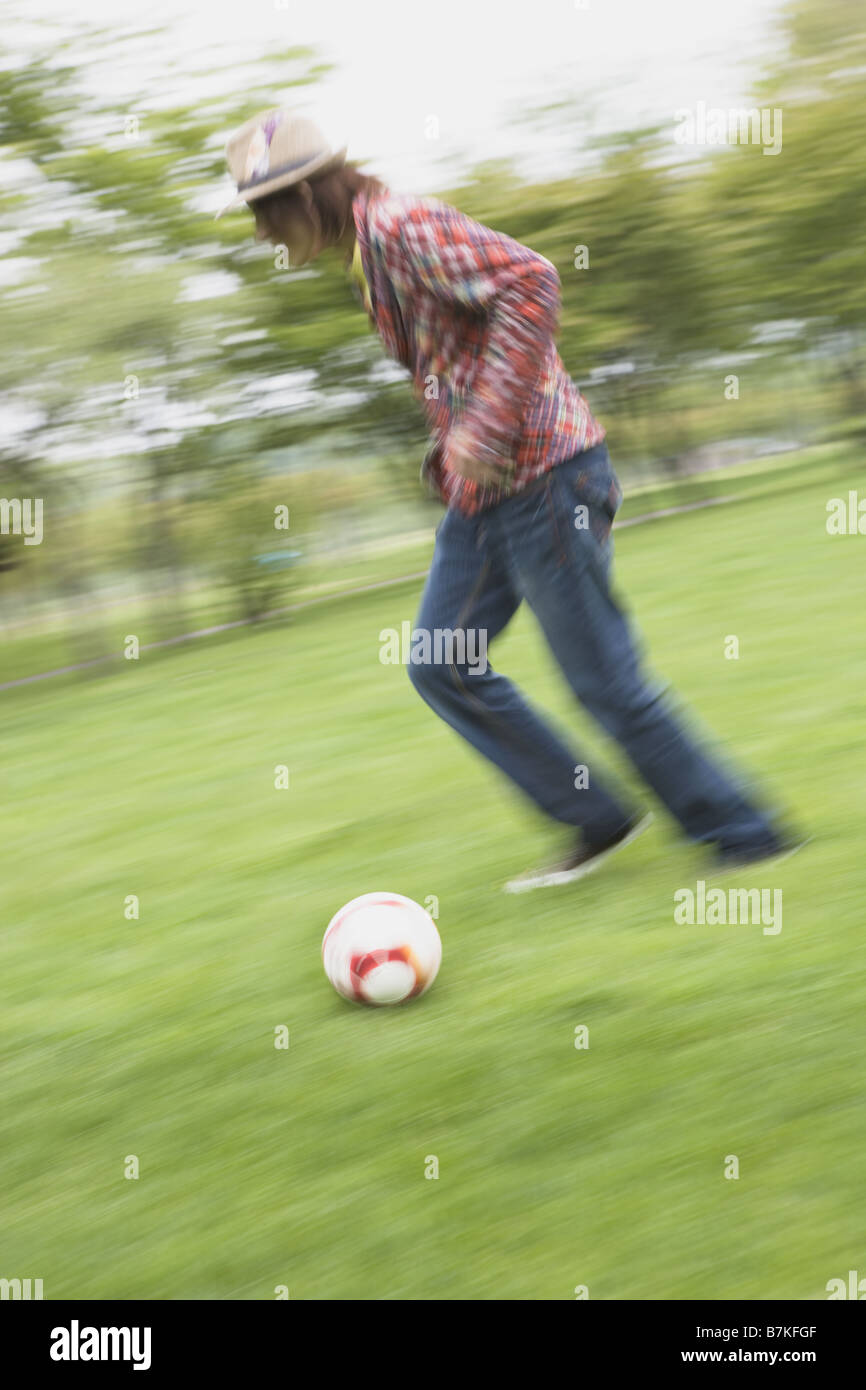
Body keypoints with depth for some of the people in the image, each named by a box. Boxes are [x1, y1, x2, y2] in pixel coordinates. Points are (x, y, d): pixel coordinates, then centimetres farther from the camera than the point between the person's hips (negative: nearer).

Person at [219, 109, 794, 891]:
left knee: (603, 679, -3)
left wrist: (485, 429, -26)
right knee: (441, 665, 9)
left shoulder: (401, 226, -15)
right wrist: (452, 452, 13)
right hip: (487, 490, 10)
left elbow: (530, 280, -27)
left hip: (541, 475, -10)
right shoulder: (367, 255, 15)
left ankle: (742, 838, 12)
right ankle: (595, 821, 15)